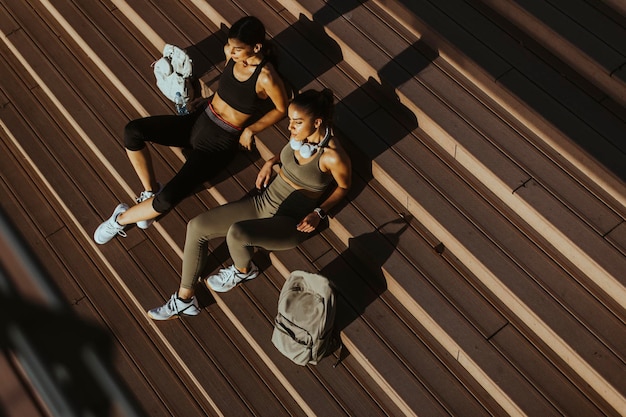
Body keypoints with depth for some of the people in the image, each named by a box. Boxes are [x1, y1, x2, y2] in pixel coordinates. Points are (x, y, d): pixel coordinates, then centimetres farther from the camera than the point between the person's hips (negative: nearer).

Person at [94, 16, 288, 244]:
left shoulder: (265, 77, -24)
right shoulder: (231, 52, -6)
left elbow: (282, 109, -7)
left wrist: (252, 129, -12)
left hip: (220, 141, -6)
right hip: (198, 119, 6)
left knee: (167, 200, -21)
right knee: (132, 131, -15)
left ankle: (120, 219, 10)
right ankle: (150, 190, 6)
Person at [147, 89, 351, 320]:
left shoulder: (332, 156, -22)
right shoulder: (301, 135, -5)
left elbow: (344, 186, -3)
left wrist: (319, 212, -13)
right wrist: (271, 161, 3)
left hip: (291, 222, -7)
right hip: (263, 201, 7)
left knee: (236, 233, -35)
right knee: (196, 226, -6)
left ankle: (244, 270, 3)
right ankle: (184, 299, 6)